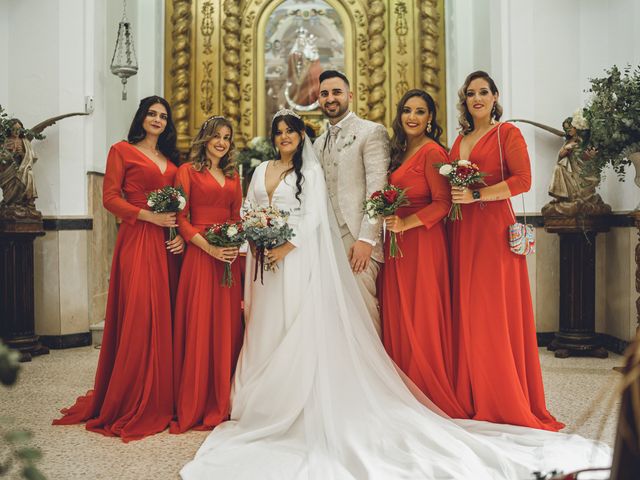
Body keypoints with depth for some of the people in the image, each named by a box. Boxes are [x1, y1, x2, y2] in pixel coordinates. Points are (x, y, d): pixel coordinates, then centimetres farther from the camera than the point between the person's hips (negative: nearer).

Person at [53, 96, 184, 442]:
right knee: (137, 316, -8)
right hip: (136, 240, -5)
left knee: (162, 316, 5)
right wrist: (149, 216, -13)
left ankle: (158, 397, 16)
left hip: (166, 243, 5)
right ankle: (128, 404, 4)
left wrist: (181, 234, 2)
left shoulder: (170, 159, 20)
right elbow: (110, 198, -3)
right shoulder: (122, 151, 4)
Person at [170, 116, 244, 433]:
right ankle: (193, 406, 9)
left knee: (227, 327, 6)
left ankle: (222, 401, 18)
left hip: (230, 257, 5)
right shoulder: (188, 171, 3)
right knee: (198, 327, -3)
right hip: (199, 255, -5)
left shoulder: (233, 175, 19)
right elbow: (181, 218, -4)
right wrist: (209, 247, -15)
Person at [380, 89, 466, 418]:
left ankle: (433, 395, 12)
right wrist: (388, 219, 6)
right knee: (398, 317, 8)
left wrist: (406, 223, -20)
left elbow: (443, 203, -14)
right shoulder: (400, 152, 17)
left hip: (423, 243, -8)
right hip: (397, 244, 8)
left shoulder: (432, 151, -7)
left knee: (422, 318, -2)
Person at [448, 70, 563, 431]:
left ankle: (510, 404, 8)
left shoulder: (507, 133, 1)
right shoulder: (460, 140, 19)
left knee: (498, 313, -4)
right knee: (468, 313, 5)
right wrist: (453, 195, 2)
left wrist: (476, 195, -15)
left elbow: (523, 180, -10)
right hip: (463, 232, 6)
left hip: (494, 229, -6)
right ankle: (476, 400, 15)